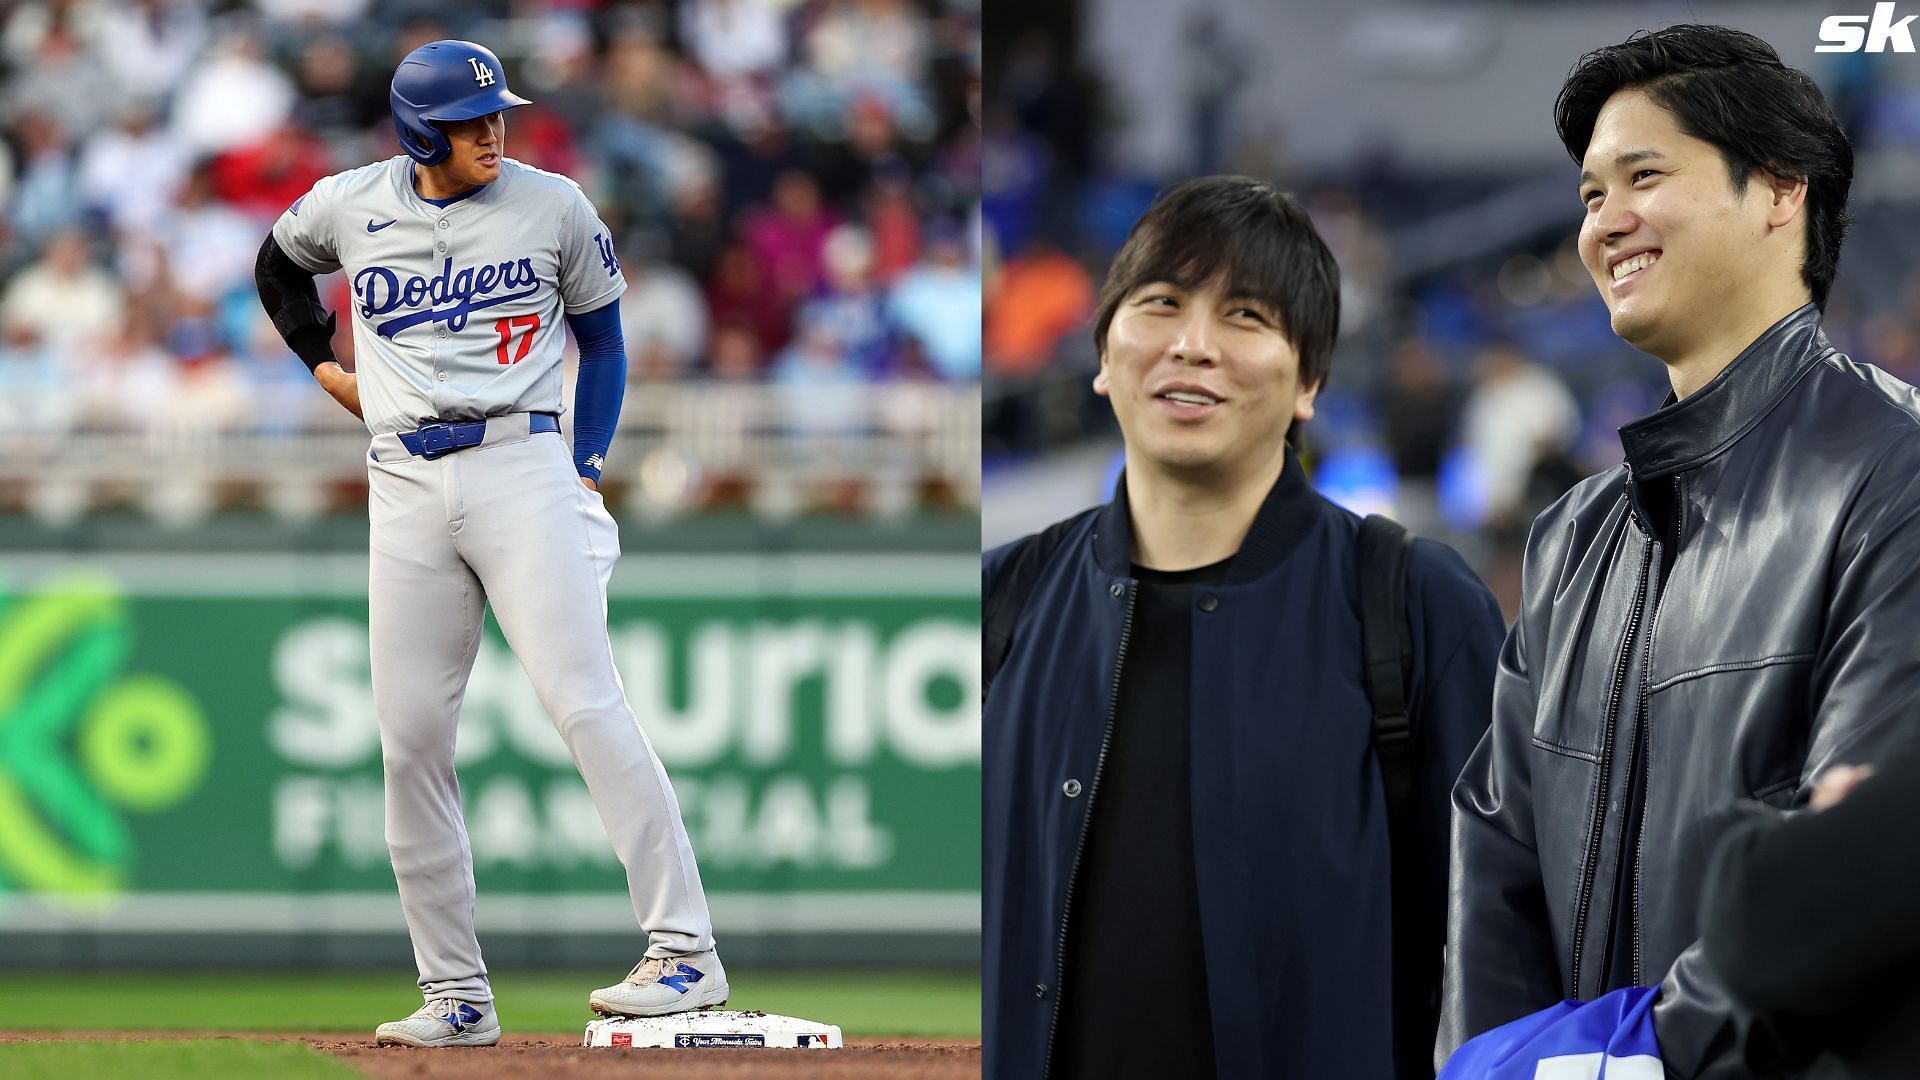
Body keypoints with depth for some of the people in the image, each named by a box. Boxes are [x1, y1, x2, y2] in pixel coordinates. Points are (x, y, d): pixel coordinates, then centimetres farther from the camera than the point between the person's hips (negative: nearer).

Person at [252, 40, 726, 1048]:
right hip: (403, 480, 3)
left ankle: (685, 949, -17)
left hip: (522, 463, -3)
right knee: (410, 738, 1)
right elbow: (279, 265, 29)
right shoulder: (348, 206, 6)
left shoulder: (552, 205, 1)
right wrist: (324, 363, 18)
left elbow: (603, 336, 11)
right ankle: (457, 995, 8)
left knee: (586, 706, -16)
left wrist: (587, 469, 2)